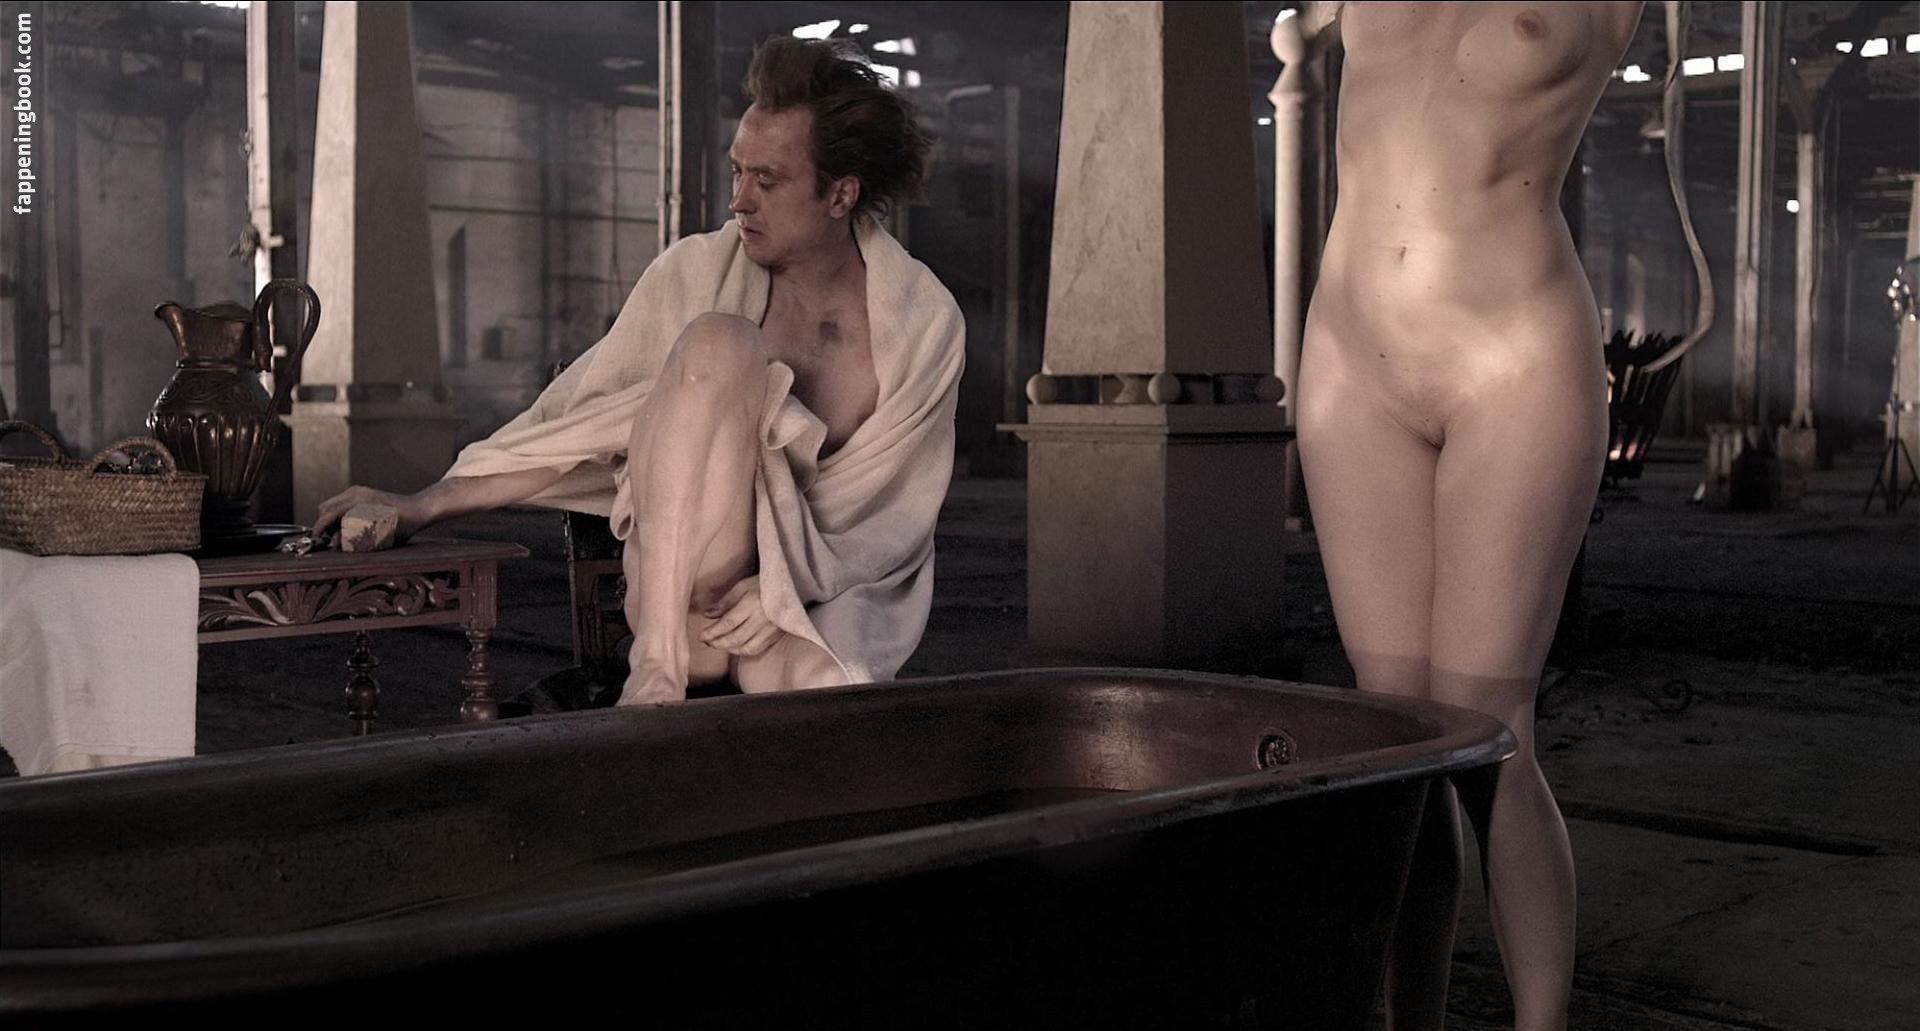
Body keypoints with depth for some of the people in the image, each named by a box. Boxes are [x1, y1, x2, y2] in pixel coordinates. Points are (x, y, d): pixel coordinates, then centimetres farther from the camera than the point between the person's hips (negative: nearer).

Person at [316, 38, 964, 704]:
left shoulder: (925, 322, -2)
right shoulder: (698, 271, 0)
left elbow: (898, 520, -2)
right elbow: (571, 422, 2)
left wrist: (782, 591, -16)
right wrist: (424, 506, -5)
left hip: (819, 598, 0)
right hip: (680, 574, 1)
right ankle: (658, 660, -28)